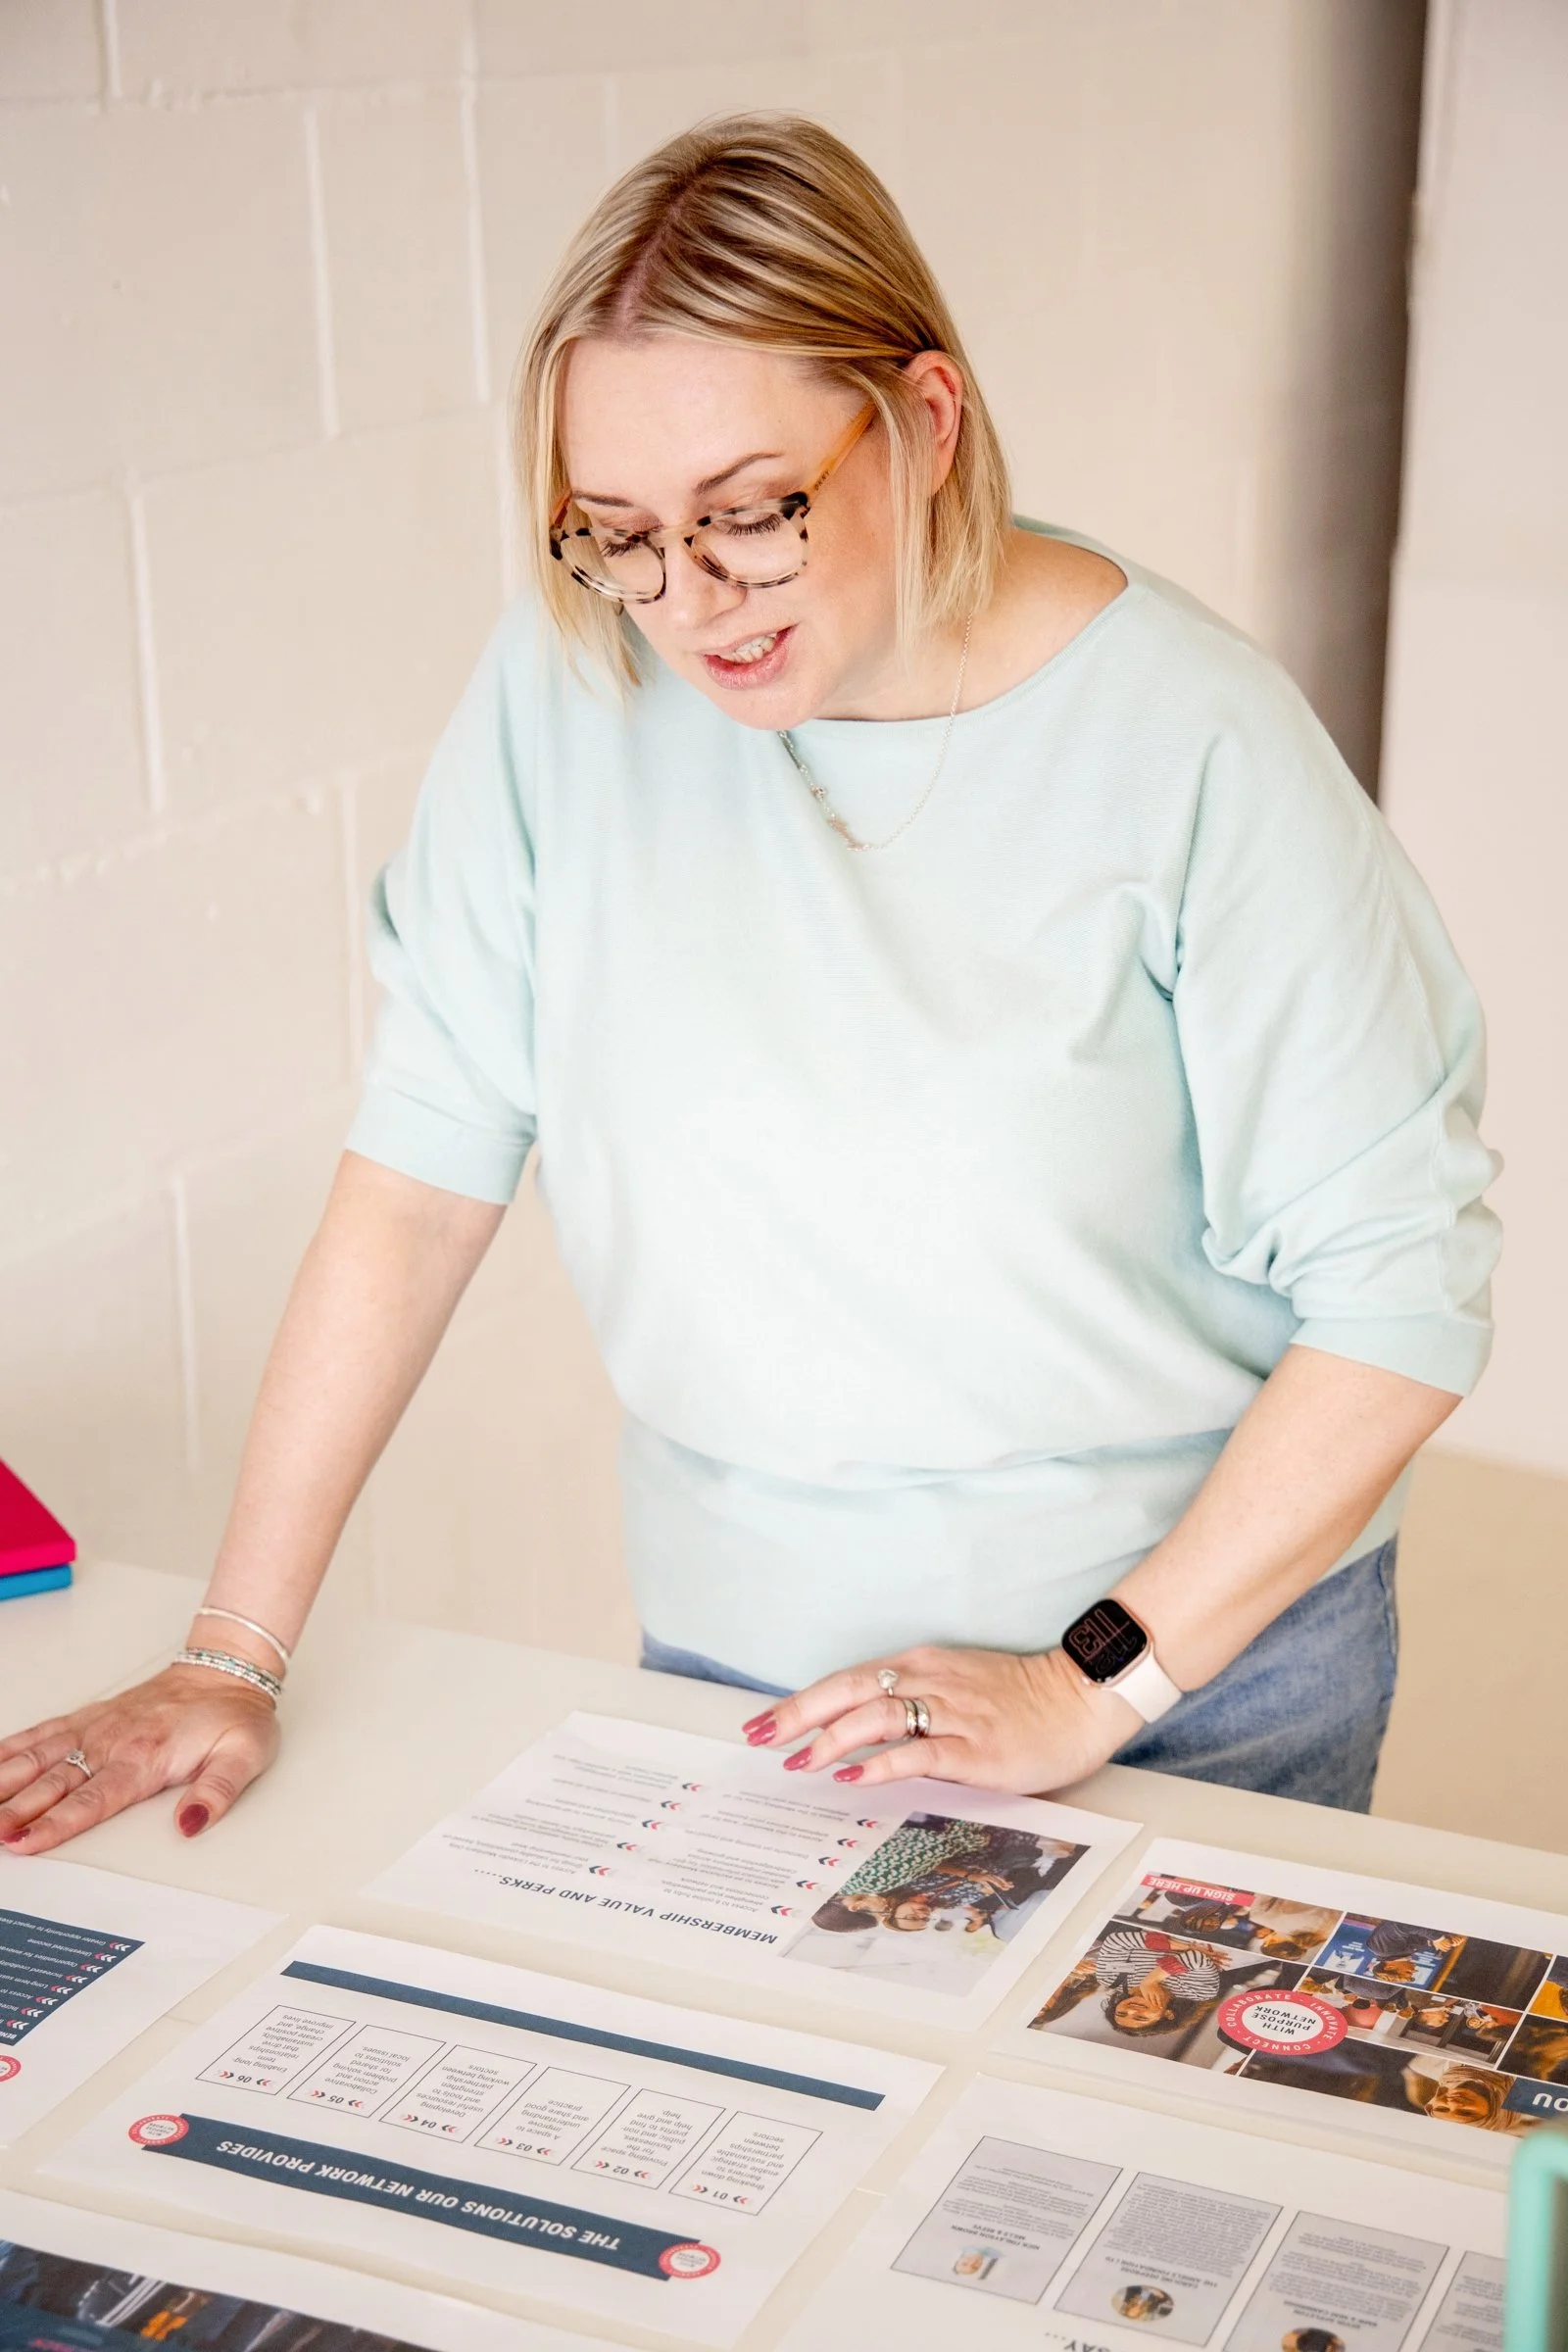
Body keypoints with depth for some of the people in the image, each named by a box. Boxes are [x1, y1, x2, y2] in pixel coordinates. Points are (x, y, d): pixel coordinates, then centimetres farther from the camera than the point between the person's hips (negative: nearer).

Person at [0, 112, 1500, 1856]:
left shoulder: (1196, 745, -19)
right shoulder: (566, 682, -11)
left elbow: (1400, 1289, -14)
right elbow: (424, 1160, -7)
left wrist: (1098, 1685, -16)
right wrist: (232, 1657, -8)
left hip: (1198, 1633, -2)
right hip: (740, 1652, 2)